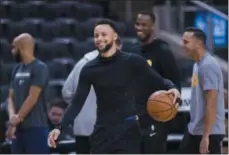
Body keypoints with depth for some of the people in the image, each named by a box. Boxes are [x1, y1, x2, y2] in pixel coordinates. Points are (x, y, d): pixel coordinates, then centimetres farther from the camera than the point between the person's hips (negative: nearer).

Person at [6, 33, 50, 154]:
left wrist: (15, 121, -13)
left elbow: (32, 98, -16)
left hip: (35, 128, -8)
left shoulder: (39, 68, -10)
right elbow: (11, 97, 11)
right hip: (19, 128, 8)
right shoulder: (17, 69, 15)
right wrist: (12, 116, -10)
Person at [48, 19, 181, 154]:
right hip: (102, 132, 3)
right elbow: (78, 102, 2)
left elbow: (157, 81, -1)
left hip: (127, 131, -3)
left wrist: (171, 88, -25)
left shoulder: (132, 62, -5)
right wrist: (60, 127, -9)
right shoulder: (89, 69, 2)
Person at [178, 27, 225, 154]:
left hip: (209, 132, -10)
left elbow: (212, 104, -22)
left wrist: (206, 136, -24)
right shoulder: (197, 64, 13)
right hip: (194, 130, 10)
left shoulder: (208, 66, -18)